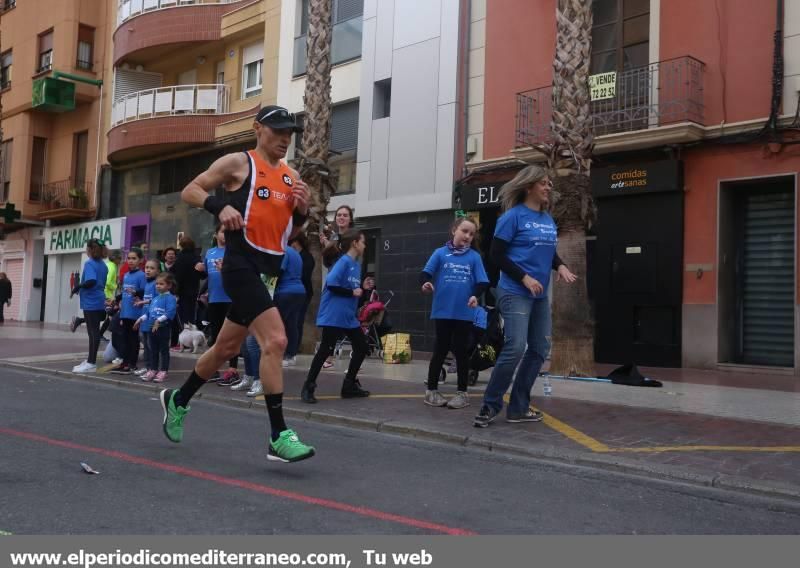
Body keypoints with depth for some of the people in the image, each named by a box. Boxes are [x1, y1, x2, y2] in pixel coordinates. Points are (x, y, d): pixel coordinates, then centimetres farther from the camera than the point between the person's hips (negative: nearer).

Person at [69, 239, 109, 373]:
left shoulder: (89, 264, -11)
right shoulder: (103, 265, 13)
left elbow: (91, 281, -27)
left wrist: (77, 287, -14)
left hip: (91, 303, -8)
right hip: (99, 301, 8)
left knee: (93, 331, -6)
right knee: (94, 331, 13)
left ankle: (91, 363, -3)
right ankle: (91, 360, 20)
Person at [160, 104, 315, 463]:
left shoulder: (291, 177, 16)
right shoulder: (238, 162, -1)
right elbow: (189, 191, 1)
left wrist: (302, 210, 1)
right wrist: (220, 205, -17)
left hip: (269, 269, 8)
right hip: (242, 264, -8)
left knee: (227, 348, 18)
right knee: (275, 341, -20)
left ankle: (178, 400, 40)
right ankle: (279, 437, -13)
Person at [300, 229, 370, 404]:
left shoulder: (356, 265, 13)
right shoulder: (343, 261, -13)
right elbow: (331, 285, -23)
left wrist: (363, 289, 1)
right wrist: (352, 292, -16)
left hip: (349, 316, 9)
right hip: (334, 315, -9)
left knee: (362, 347, 11)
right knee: (325, 350, -5)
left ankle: (349, 385, 22)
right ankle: (308, 388, 5)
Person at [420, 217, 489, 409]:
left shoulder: (474, 257, 2)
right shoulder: (440, 253, 1)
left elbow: (482, 282, -1)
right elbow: (426, 273, -3)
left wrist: (475, 295, -20)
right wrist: (425, 283, -25)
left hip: (464, 313, 1)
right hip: (442, 311, 0)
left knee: (461, 351, 8)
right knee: (440, 350, 9)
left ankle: (462, 392, 18)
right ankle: (431, 390, 19)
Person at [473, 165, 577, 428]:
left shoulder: (549, 220, 12)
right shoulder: (513, 216, -9)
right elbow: (496, 254, -11)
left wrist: (560, 266, 1)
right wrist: (524, 278, -17)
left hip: (540, 295, 8)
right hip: (515, 292, -8)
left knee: (539, 349, 8)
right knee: (515, 348, -17)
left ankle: (518, 408, 18)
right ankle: (489, 406, -3)